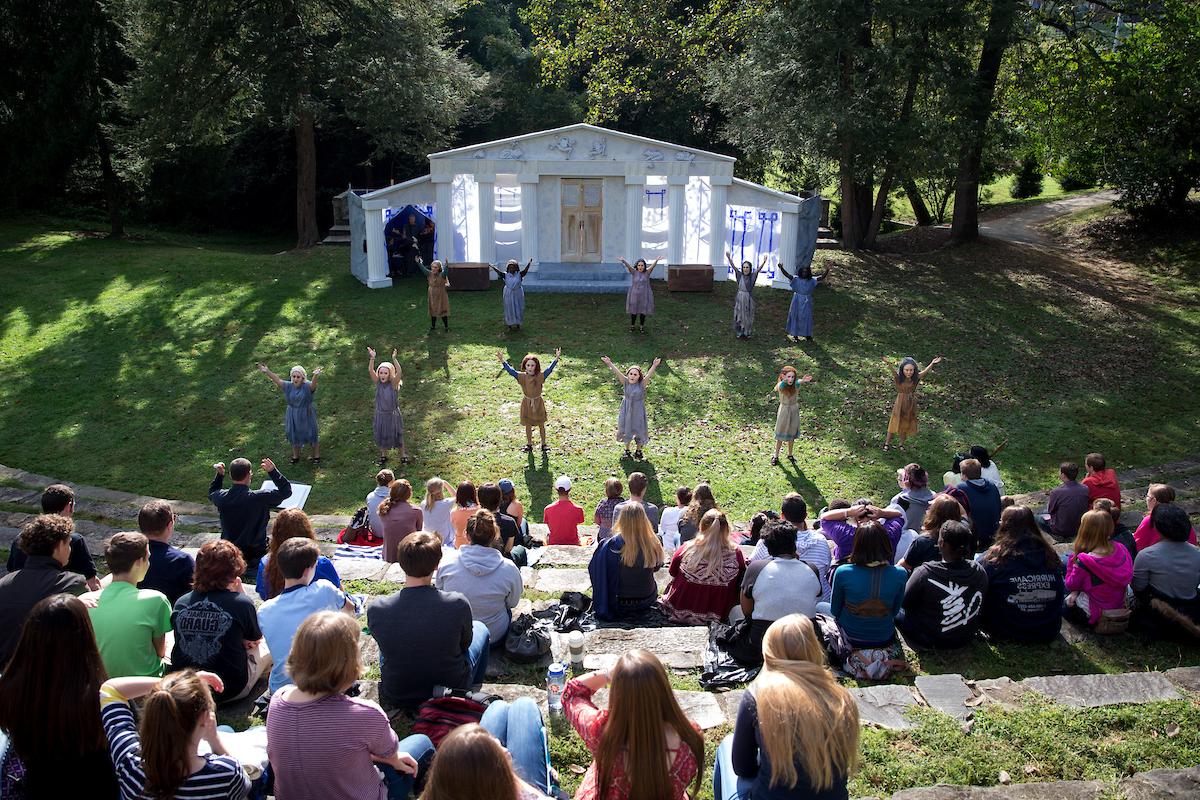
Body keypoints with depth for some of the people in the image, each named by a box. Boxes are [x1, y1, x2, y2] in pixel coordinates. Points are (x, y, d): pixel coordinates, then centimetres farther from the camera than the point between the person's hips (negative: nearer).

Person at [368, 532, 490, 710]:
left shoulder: (376, 610, -22)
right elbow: (465, 644, -6)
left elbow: (386, 643, 0)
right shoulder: (458, 604, -26)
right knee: (480, 629, 24)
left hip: (397, 700, 2)